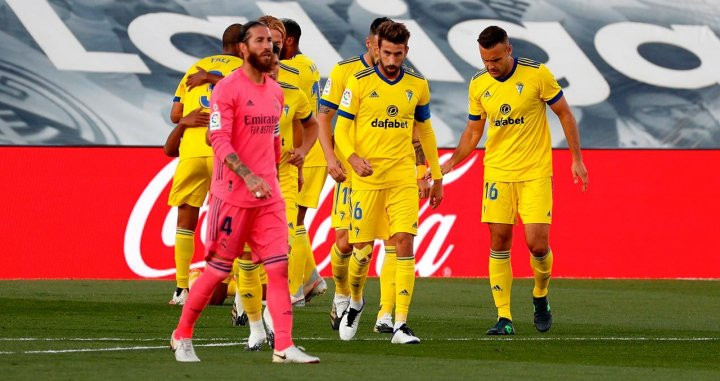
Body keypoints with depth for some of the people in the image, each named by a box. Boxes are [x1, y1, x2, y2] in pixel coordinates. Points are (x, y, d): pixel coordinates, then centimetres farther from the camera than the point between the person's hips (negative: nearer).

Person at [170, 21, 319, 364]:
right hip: (233, 194, -6)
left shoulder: (275, 91, 13)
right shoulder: (227, 89, -10)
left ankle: (284, 346, -4)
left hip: (269, 195, 6)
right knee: (218, 269, -1)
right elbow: (220, 141, -18)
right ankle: (182, 337, 15)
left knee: (278, 267, -3)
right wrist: (249, 177, -28)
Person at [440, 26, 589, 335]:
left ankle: (540, 296, 19)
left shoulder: (537, 75, -9)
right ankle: (504, 318, 3)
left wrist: (577, 159, 1)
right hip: (497, 172, 3)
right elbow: (473, 131, 14)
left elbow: (565, 114, 1)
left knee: (537, 242, -10)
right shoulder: (478, 85, 3)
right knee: (499, 242, -2)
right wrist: (451, 163, 1)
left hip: (535, 173, -3)